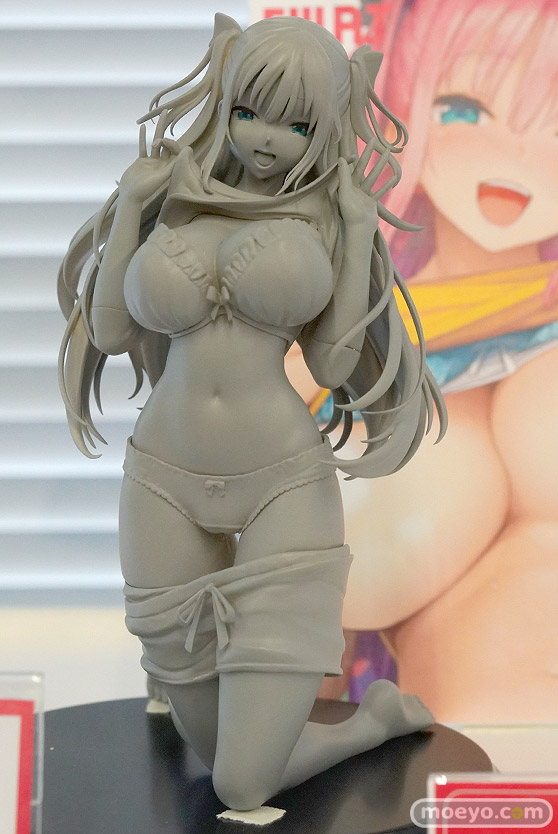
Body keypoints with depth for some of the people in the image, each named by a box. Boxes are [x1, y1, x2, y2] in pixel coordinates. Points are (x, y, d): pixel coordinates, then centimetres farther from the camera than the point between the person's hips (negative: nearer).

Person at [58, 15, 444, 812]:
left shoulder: (325, 216, 0)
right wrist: (127, 204, -2)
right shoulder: (173, 196, 4)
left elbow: (335, 367, -5)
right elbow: (109, 332, 4)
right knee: (213, 745, 14)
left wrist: (359, 232, -9)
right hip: (165, 482, 2)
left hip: (286, 484, -2)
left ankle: (381, 714, 23)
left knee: (245, 788, -5)